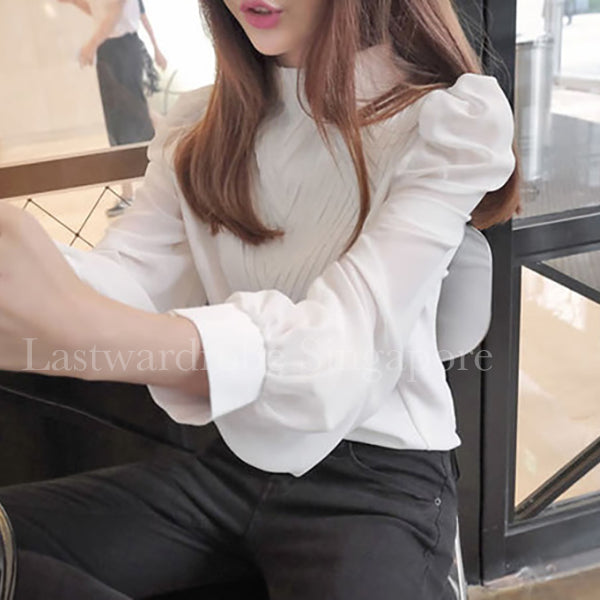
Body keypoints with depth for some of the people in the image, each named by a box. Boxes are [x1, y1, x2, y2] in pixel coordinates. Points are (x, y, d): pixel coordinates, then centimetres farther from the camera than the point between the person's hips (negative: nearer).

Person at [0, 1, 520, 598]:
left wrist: (91, 334, -39)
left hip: (380, 479, -4)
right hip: (232, 460, 5)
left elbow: (346, 338, -23)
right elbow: (129, 277, -6)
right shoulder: (199, 125, 8)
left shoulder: (452, 120, -9)